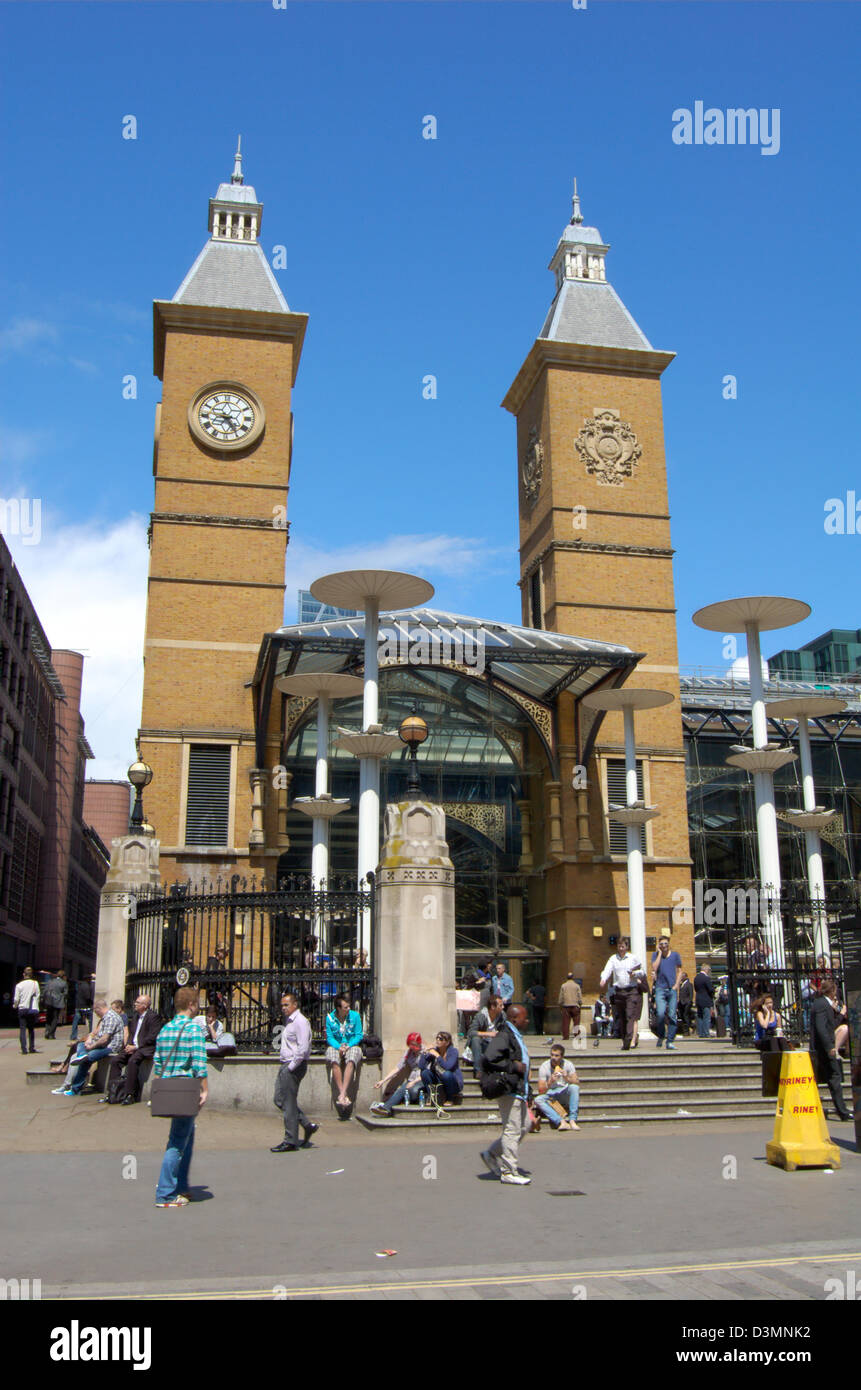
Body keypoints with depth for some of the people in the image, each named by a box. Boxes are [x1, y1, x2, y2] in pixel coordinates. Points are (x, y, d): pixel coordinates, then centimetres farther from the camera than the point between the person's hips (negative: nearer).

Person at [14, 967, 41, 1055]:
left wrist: (14, 1005, 18)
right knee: (31, 1028, 15)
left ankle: (24, 1049, -8)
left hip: (22, 1009, -2)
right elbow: (38, 996, 3)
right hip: (33, 1009, 2)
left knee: (23, 1029, 1)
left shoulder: (19, 985, -5)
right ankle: (32, 1047, 14)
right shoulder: (35, 983, -1)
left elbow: (16, 999, -2)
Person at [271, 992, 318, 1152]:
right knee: (279, 1099, 12)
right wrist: (285, 1066, 14)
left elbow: (303, 1048, -22)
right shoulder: (288, 1021, 16)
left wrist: (291, 1067, -19)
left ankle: (290, 1142, 5)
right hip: (286, 1065, 10)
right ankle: (308, 1125, 18)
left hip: (294, 1066, -10)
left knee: (288, 1103, -4)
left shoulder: (300, 1022, -14)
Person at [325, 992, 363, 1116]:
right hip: (336, 1046, 0)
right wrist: (339, 1047, -18)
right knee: (335, 1061, -33)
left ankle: (342, 1095, -37)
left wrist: (348, 1045, -15)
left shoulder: (355, 1016, -1)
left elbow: (359, 1035, 0)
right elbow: (329, 1037, 0)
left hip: (352, 1046, 0)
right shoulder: (330, 1017, -1)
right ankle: (344, 1095, -31)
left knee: (351, 1061, -34)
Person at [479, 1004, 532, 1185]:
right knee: (512, 1130, -5)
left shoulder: (515, 1036, 16)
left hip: (518, 1090, 11)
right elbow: (489, 1059, -26)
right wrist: (513, 1066, -19)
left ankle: (492, 1154, 23)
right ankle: (508, 1172, 4)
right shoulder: (503, 1036, -17)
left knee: (525, 1125, 15)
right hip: (508, 1090, -11)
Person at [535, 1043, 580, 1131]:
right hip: (550, 1095, 0)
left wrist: (567, 1078, -33)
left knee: (574, 1087, -30)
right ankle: (562, 1122, -40)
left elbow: (577, 1083, -14)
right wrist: (550, 1082, -31)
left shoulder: (568, 1064, -6)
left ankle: (572, 1120, -30)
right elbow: (541, 1091, -13)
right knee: (538, 1100, -30)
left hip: (565, 1094, 0)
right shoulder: (544, 1067, -10)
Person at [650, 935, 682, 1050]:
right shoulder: (656, 955, 6)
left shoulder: (675, 955, 8)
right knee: (660, 1013, -17)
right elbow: (654, 968, -11)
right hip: (660, 988, -1)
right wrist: (660, 953, -7)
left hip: (672, 989, 1)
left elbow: (679, 971, 12)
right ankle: (661, 1035, 9)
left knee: (672, 1015, -5)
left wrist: (676, 985, -1)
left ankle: (670, 1042, 2)